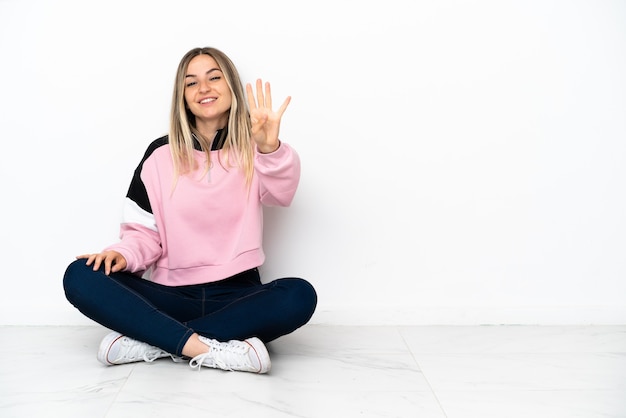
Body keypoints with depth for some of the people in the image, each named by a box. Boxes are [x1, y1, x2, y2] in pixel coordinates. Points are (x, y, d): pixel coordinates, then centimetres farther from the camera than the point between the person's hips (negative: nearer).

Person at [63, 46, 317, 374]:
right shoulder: (161, 155, 7)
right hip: (171, 295, 1)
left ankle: (149, 341, -26)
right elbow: (144, 233, 6)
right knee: (80, 276, -21)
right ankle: (205, 349, -33)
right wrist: (124, 254, -17)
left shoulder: (252, 151, 5)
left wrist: (270, 148, -38)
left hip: (236, 296, 0)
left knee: (299, 295, -32)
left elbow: (282, 194, -18)